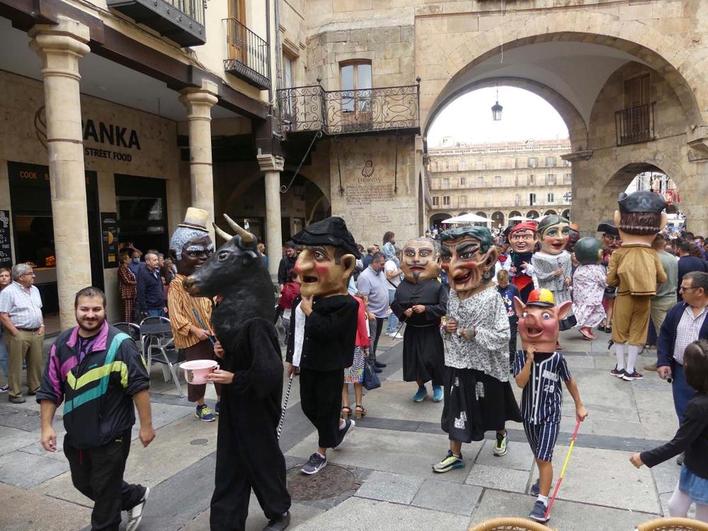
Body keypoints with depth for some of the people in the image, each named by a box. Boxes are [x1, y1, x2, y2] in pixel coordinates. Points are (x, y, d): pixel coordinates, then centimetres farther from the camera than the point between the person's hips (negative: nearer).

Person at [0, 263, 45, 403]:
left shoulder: (34, 290, 13)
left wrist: (42, 326, 8)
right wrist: (16, 333, -16)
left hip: (36, 333, 7)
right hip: (18, 334, -7)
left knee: (36, 362, 11)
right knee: (15, 365, 1)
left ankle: (35, 387, 25)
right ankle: (14, 393, 9)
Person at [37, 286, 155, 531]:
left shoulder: (120, 344, -18)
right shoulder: (62, 343, -1)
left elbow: (139, 387, -16)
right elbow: (50, 389, 6)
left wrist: (146, 425, -14)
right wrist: (46, 426, 2)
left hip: (111, 435, -6)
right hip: (75, 434, 7)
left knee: (105, 491, 8)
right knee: (83, 483, 23)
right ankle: (135, 496, 43)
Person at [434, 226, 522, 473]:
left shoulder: (491, 298, -20)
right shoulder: (453, 296, -2)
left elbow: (503, 335, -22)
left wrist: (475, 333, -24)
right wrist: (446, 329, -8)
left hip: (484, 365, -4)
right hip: (458, 363, 4)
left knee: (492, 406, 19)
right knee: (457, 406, 9)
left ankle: (501, 435, 49)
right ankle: (455, 454, 22)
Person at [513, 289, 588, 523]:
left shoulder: (557, 358, -14)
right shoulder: (521, 356, -11)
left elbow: (570, 382, 1)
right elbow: (520, 383, -21)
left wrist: (579, 406, 9)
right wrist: (530, 360, -29)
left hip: (550, 415, -3)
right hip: (529, 413, 3)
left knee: (544, 457, -7)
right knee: (538, 455, 22)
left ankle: (542, 502, 1)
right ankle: (544, 481, 47)